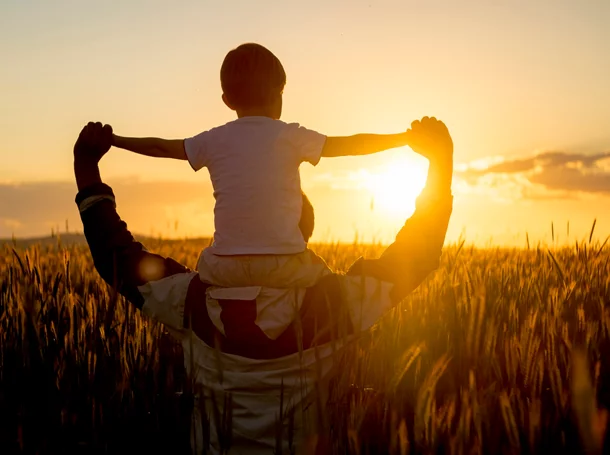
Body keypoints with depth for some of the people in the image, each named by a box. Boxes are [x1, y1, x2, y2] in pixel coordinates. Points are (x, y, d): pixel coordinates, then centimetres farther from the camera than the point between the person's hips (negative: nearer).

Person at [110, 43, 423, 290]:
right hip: (283, 268, -2)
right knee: (324, 278, 27)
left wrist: (114, 141, 36)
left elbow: (161, 147, 20)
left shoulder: (213, 140, 8)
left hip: (226, 270, 2)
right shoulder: (291, 137, 1)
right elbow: (351, 145, 5)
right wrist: (404, 137, 17)